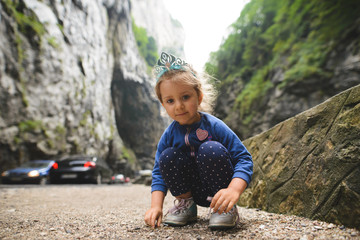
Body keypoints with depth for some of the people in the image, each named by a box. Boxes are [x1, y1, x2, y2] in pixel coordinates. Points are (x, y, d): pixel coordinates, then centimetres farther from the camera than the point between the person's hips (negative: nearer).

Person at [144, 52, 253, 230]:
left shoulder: (213, 126, -19)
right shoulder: (169, 135, -8)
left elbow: (243, 159, -21)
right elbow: (158, 172, -2)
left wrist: (233, 190, -38)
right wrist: (156, 205, -16)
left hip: (218, 190, -3)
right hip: (195, 193, 3)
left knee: (211, 150, -31)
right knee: (167, 157, -21)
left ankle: (226, 208, -12)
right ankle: (185, 203, 1)